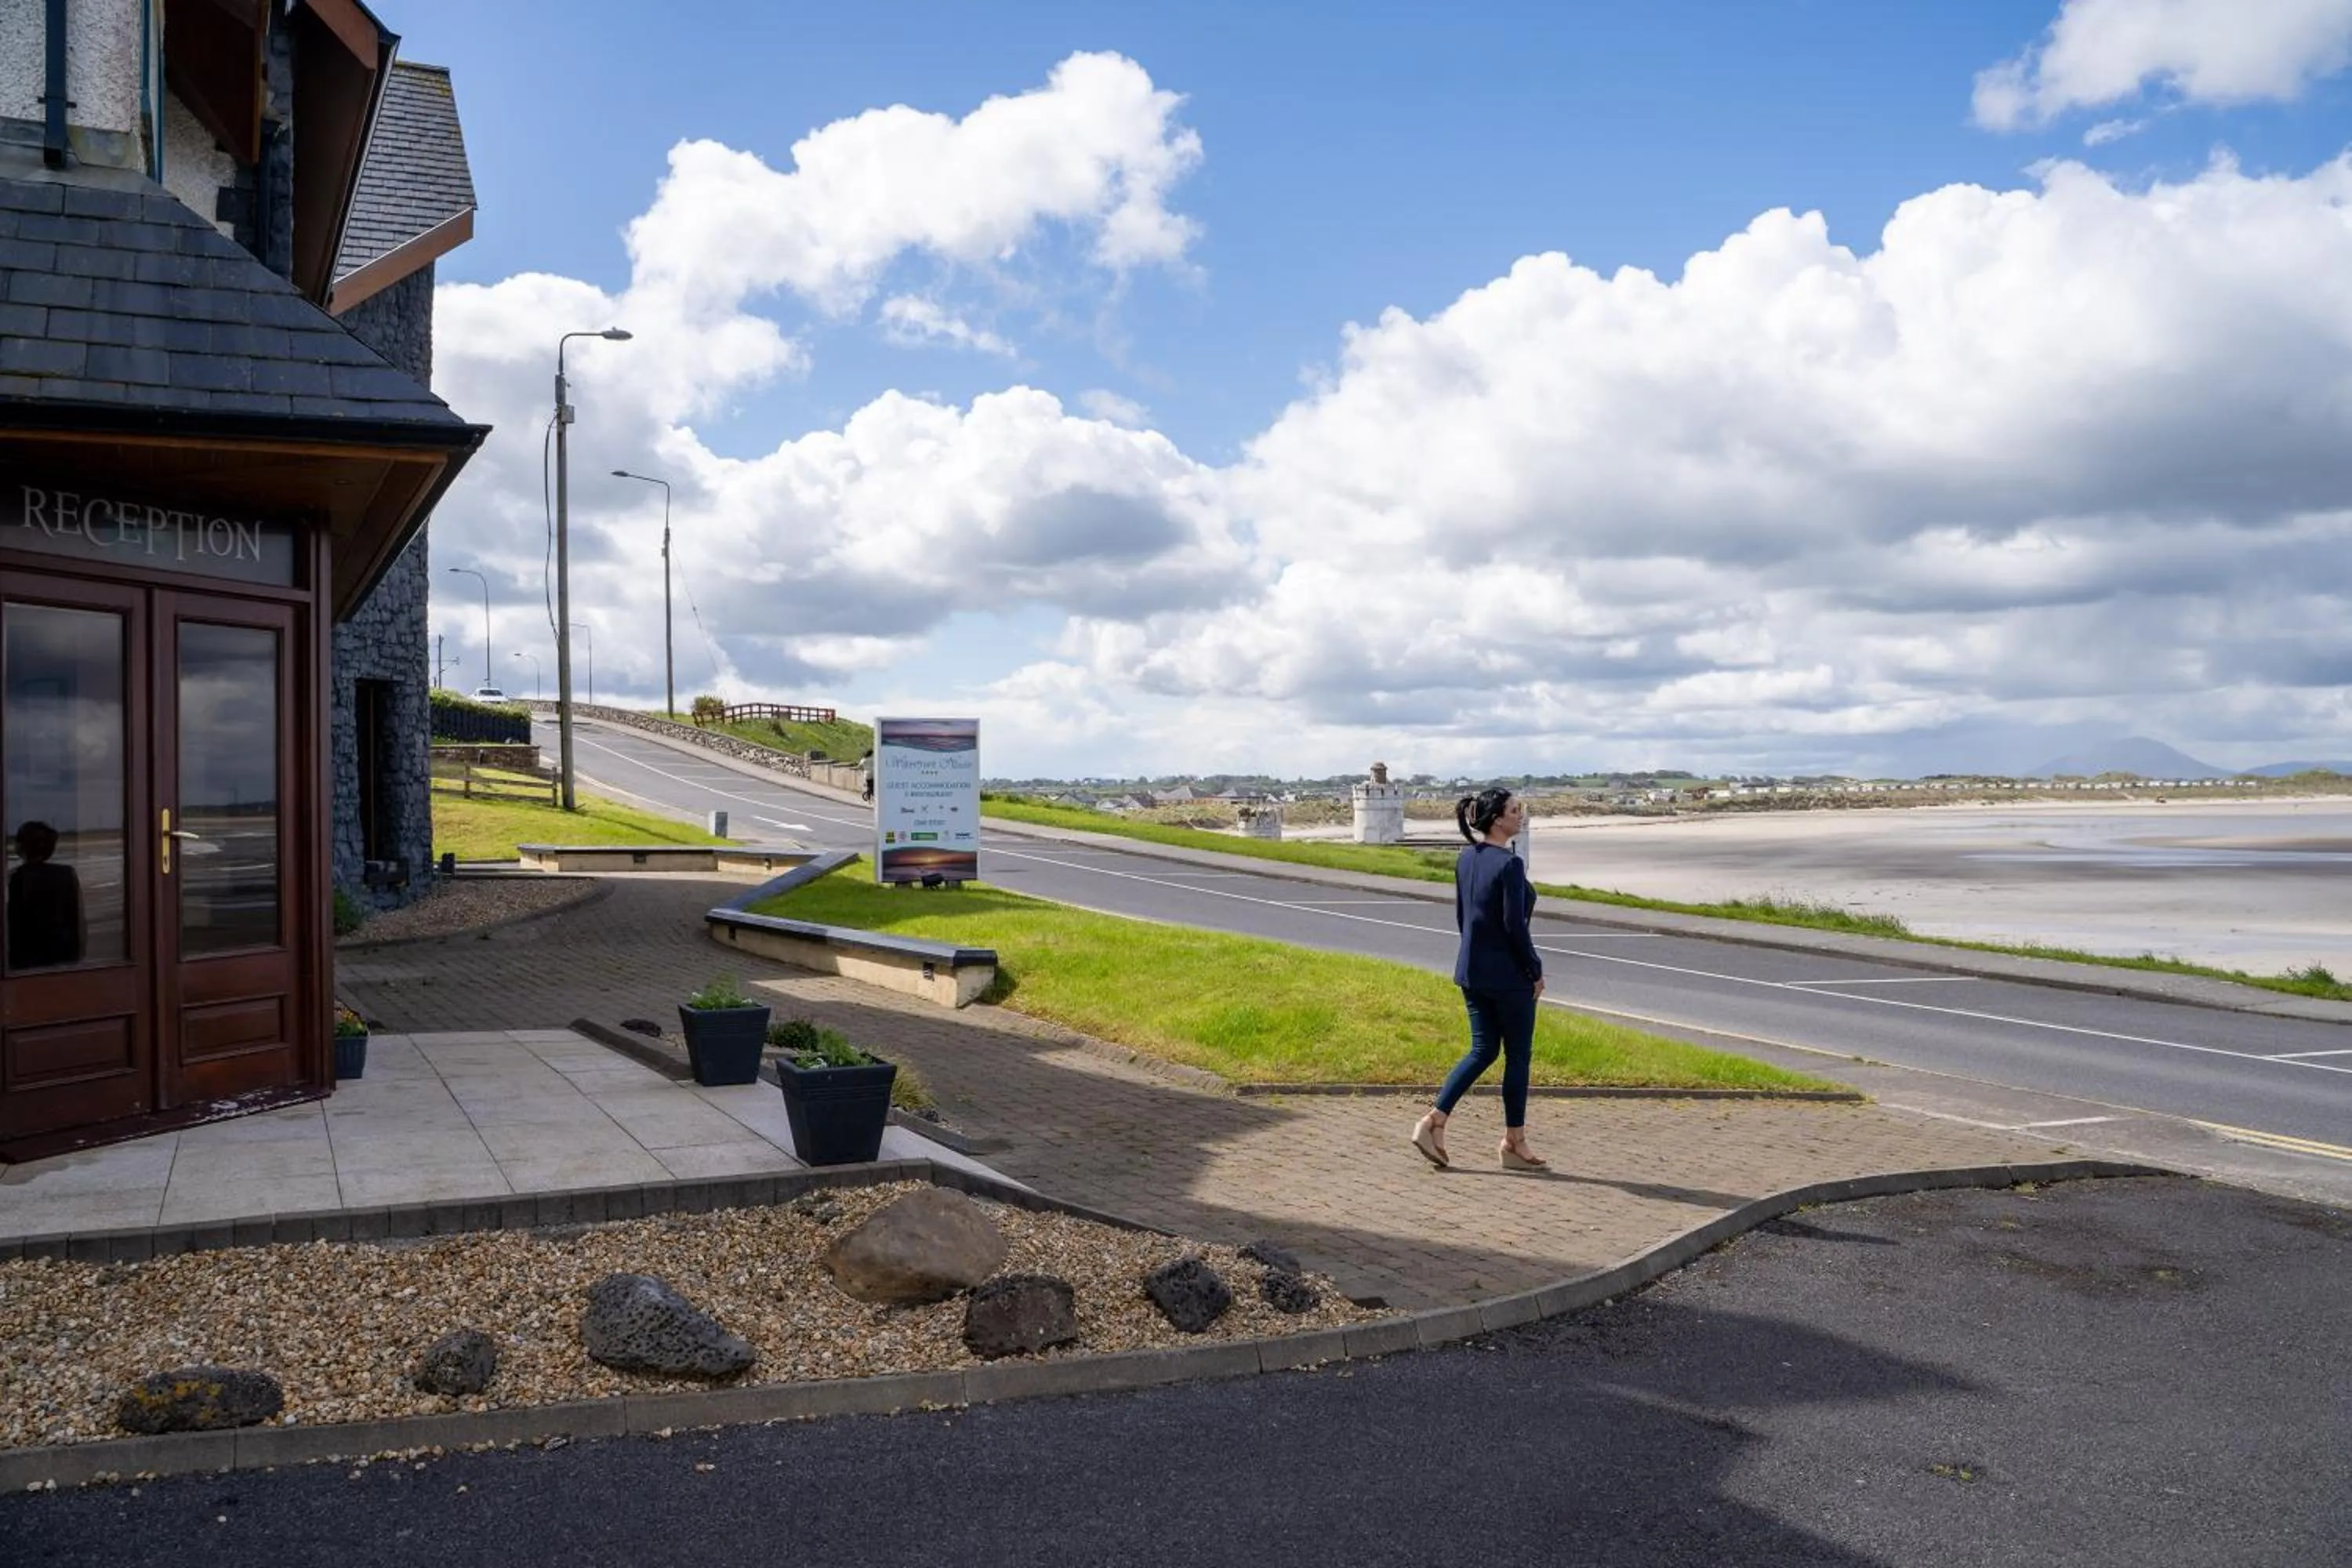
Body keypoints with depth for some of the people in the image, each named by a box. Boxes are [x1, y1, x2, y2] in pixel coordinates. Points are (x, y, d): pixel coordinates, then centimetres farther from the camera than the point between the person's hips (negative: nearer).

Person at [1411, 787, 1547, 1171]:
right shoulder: (1509, 864, -18)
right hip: (1509, 975, -8)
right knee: (1517, 1055, 6)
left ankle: (1433, 1122, 4)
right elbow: (1515, 926, -19)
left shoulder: (1466, 859, 7)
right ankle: (1514, 1145, 15)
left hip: (1471, 970, 8)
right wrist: (1536, 971, -8)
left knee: (1483, 1051, 14)